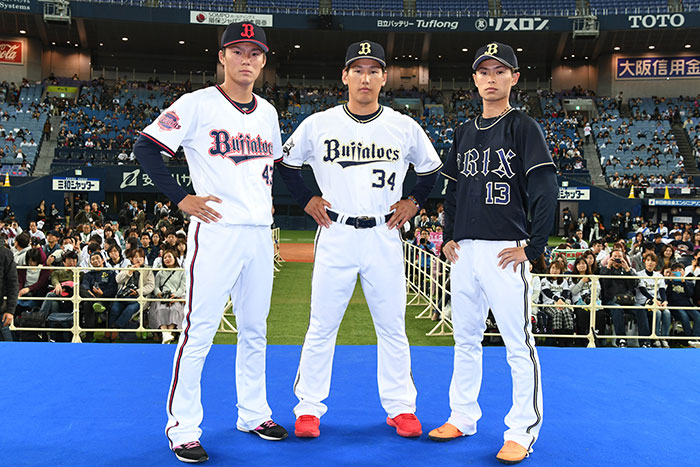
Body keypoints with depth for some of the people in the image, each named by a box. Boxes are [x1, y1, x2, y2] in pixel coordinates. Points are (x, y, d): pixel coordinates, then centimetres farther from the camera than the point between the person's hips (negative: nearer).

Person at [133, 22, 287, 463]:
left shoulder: (267, 112, 13)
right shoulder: (198, 104, -5)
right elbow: (147, 147, -6)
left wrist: (269, 198, 14)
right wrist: (182, 198, -11)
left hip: (259, 233, 6)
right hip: (216, 231, -6)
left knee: (255, 330, 14)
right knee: (199, 331, -5)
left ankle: (254, 414, 28)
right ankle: (183, 427, 8)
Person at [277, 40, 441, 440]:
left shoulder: (405, 128, 3)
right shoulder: (318, 124, -1)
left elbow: (432, 170, 17)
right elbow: (287, 163, 13)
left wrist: (413, 203, 6)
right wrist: (307, 200, 5)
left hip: (384, 236, 1)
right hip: (336, 234, -1)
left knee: (393, 327, 7)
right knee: (322, 325, 4)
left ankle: (401, 407, 20)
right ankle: (309, 407, 17)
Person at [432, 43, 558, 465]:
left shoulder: (524, 128, -4)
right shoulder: (465, 132, 15)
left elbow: (547, 192, -11)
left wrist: (533, 248, -14)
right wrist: (449, 236, 11)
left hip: (505, 250, -6)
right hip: (465, 251, 6)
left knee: (518, 344, -3)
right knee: (466, 339, 13)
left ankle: (523, 431, 7)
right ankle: (463, 418, 25)